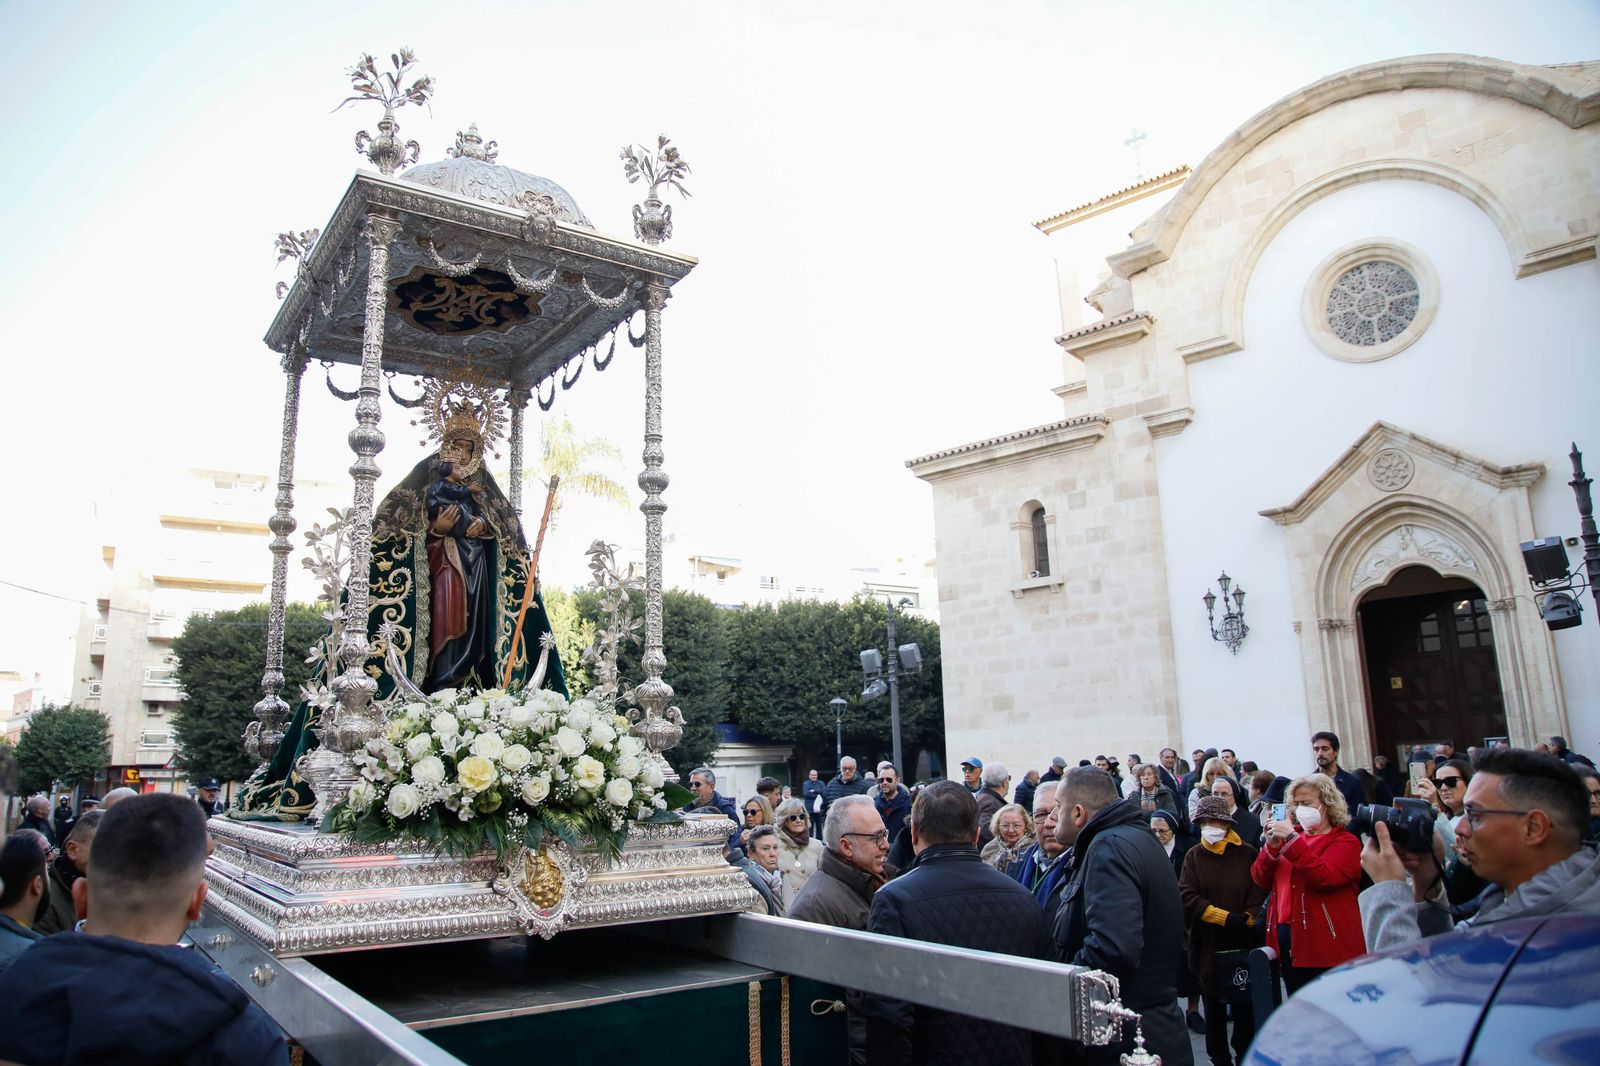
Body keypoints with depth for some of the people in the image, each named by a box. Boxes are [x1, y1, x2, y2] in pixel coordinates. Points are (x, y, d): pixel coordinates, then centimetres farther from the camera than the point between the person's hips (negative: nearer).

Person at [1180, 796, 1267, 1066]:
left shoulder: (1247, 854, -3)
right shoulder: (1194, 856, 2)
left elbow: (1258, 896, -6)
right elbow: (1187, 897, -8)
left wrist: (1246, 921, -20)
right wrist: (1228, 918, -16)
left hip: (1243, 945, -2)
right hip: (1207, 946, 2)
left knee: (1244, 1006, 5)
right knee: (1213, 1007, 13)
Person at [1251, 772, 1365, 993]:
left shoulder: (1345, 842, -2)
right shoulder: (1291, 836, 16)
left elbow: (1324, 877, -21)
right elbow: (1261, 879, 8)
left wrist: (1292, 840, -22)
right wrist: (1271, 846, -8)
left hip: (1327, 949, -6)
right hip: (1287, 943, 6)